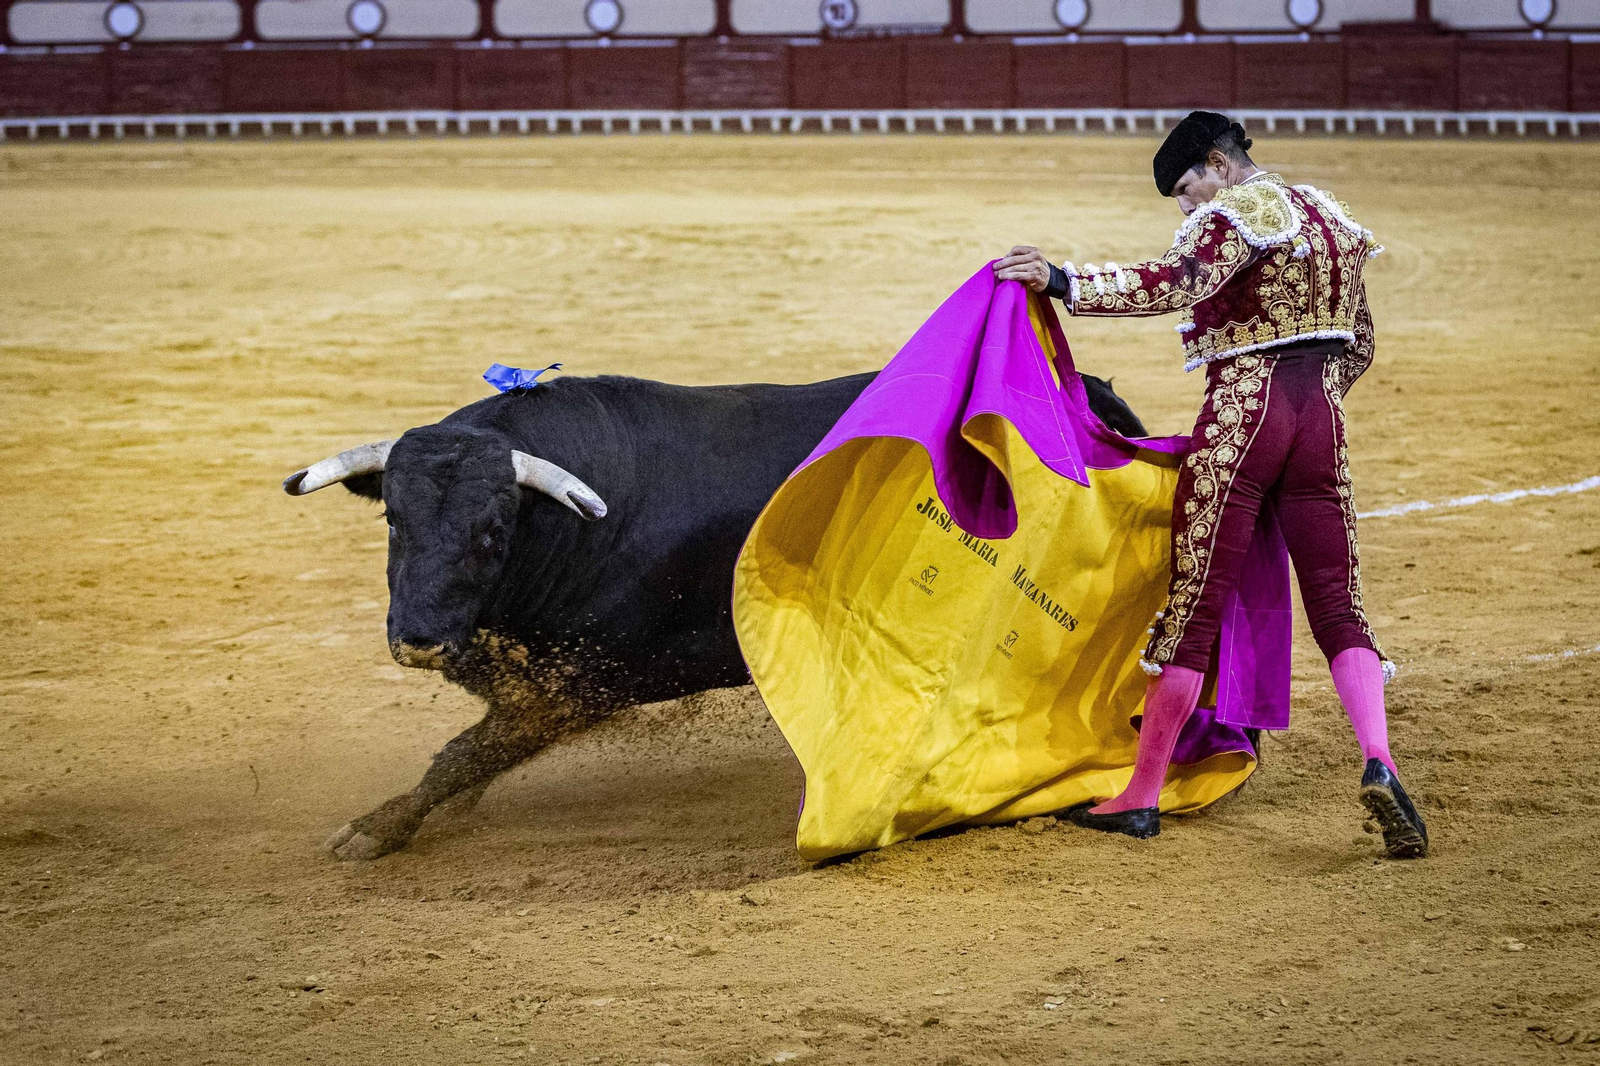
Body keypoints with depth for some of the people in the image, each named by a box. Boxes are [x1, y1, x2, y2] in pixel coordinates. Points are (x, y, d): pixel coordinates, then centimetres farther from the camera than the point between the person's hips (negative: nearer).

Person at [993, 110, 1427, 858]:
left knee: (1195, 602, -1)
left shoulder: (1235, 212, -7)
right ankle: (1378, 762, -17)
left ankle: (1142, 796, 6)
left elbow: (1175, 284, -25)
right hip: (1320, 414, 7)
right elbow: (1356, 346, 23)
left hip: (1242, 412, -7)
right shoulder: (1329, 215, 18)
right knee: (1338, 606, 6)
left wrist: (1064, 282, -27)